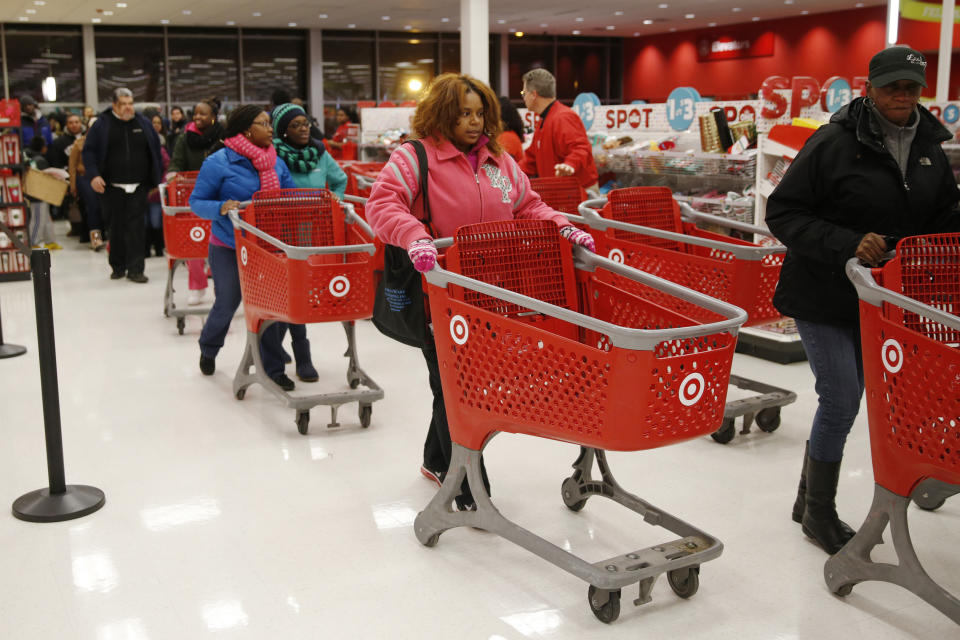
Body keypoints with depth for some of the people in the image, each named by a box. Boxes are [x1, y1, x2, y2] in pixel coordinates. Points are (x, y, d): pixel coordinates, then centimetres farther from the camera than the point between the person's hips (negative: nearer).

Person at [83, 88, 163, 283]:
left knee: (135, 226, -6)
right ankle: (118, 267, 20)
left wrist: (157, 178, 10)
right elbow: (89, 151, 2)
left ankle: (135, 269, -4)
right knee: (116, 226, 7)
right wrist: (93, 175, -11)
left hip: (139, 187, 1)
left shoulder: (143, 123, 9)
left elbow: (156, 149, 15)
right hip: (112, 187, -1)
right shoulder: (102, 124, 2)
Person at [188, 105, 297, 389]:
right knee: (227, 304, 10)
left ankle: (273, 368, 14)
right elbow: (196, 202, -9)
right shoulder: (219, 163, -12)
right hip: (229, 248, -4)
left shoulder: (276, 163, 5)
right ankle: (208, 350, 41)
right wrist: (221, 208, -28)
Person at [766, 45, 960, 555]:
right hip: (823, 297, -6)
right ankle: (819, 514, 13)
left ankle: (809, 501, 30)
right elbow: (782, 213, -16)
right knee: (841, 400, -7)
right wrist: (846, 242, -27)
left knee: (845, 399, 13)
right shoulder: (834, 144, -15)